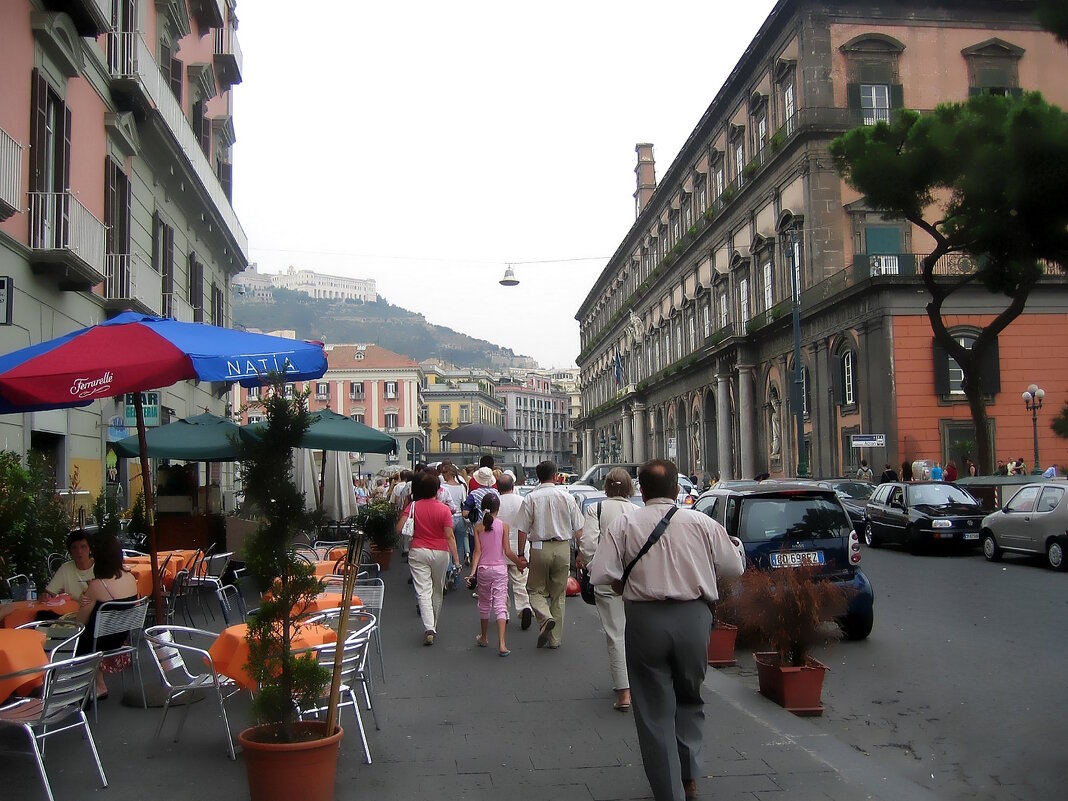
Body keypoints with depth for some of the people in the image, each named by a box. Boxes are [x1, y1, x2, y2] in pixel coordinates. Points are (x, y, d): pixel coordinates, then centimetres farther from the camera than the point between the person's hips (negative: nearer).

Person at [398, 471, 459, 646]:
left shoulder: (413, 506, -6)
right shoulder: (444, 509, -9)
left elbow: (399, 528, -10)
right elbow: (450, 536, -12)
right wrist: (456, 558, -9)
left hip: (418, 552, 0)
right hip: (440, 553, 0)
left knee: (423, 591, -3)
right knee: (437, 591, 17)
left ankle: (429, 629, -18)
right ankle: (434, 626, 30)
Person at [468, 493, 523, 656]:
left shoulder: (478, 526, -3)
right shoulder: (503, 525, -7)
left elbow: (477, 551, -7)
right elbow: (507, 551, -7)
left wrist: (473, 571, -7)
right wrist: (520, 563, 5)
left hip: (483, 569, 2)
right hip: (500, 569, -2)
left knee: (484, 604, 18)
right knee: (500, 605, -3)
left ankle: (484, 638, 32)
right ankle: (501, 644, -14)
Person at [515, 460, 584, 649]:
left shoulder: (530, 498, -5)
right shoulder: (566, 497, 0)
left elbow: (523, 530, -6)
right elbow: (578, 529, 3)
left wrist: (521, 555, 1)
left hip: (539, 548, -2)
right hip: (563, 548, 2)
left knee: (535, 589, 13)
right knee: (558, 594, 12)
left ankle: (545, 618, -15)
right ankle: (555, 638, 16)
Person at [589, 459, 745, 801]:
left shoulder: (623, 524, -4)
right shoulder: (701, 522, 0)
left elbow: (601, 574, -11)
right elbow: (734, 567, 4)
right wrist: (736, 545, 24)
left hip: (645, 618, -2)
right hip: (693, 617, 2)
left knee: (654, 709, 9)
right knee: (689, 698, 24)